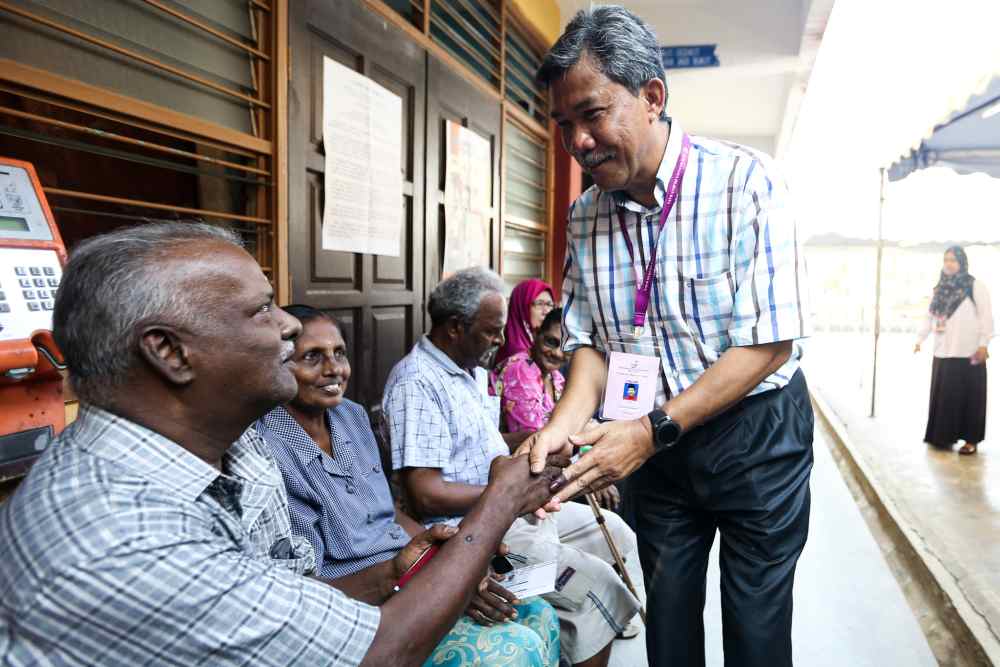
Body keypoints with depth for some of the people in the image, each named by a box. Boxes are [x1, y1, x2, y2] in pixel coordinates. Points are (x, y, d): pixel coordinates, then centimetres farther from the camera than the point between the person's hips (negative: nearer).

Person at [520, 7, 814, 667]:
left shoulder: (745, 182, -19)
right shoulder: (585, 216, -3)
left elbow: (768, 343, -22)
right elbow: (591, 340, 1)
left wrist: (652, 430, -27)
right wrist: (565, 424, -19)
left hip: (755, 432, -3)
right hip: (654, 441, 4)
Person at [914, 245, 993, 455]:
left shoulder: (975, 286, -4)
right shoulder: (941, 288, 13)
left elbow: (986, 316, -7)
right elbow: (929, 316, 15)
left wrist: (983, 344, -13)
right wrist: (920, 339, 7)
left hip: (968, 353, -5)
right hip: (943, 352, 6)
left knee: (968, 396, 0)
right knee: (943, 397, 9)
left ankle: (971, 440, 7)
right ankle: (944, 435, 18)